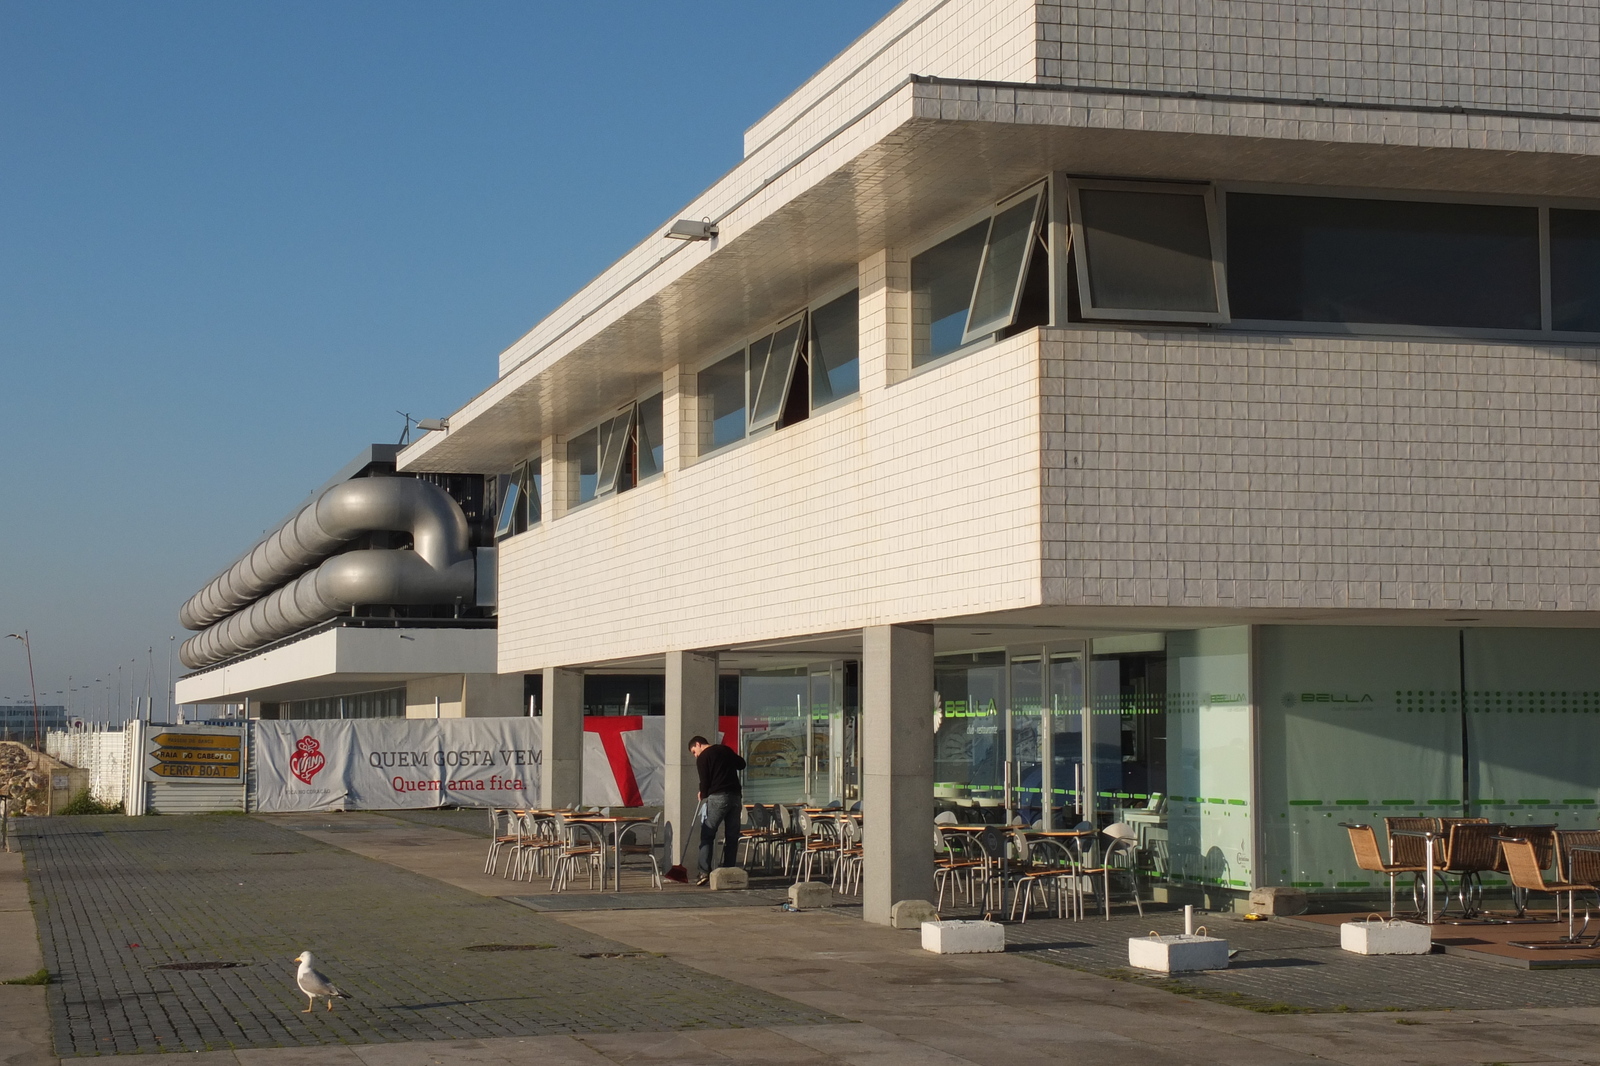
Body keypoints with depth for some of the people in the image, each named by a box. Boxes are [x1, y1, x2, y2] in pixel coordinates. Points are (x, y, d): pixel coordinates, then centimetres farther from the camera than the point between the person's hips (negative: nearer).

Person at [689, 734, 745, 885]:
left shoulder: (703, 758, -1)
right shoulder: (725, 749, 16)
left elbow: (705, 781, -4)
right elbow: (741, 764, 28)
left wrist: (703, 795, 15)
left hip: (717, 797, -6)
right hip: (736, 796, 6)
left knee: (707, 835, -1)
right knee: (732, 836, 8)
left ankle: (705, 872, -12)